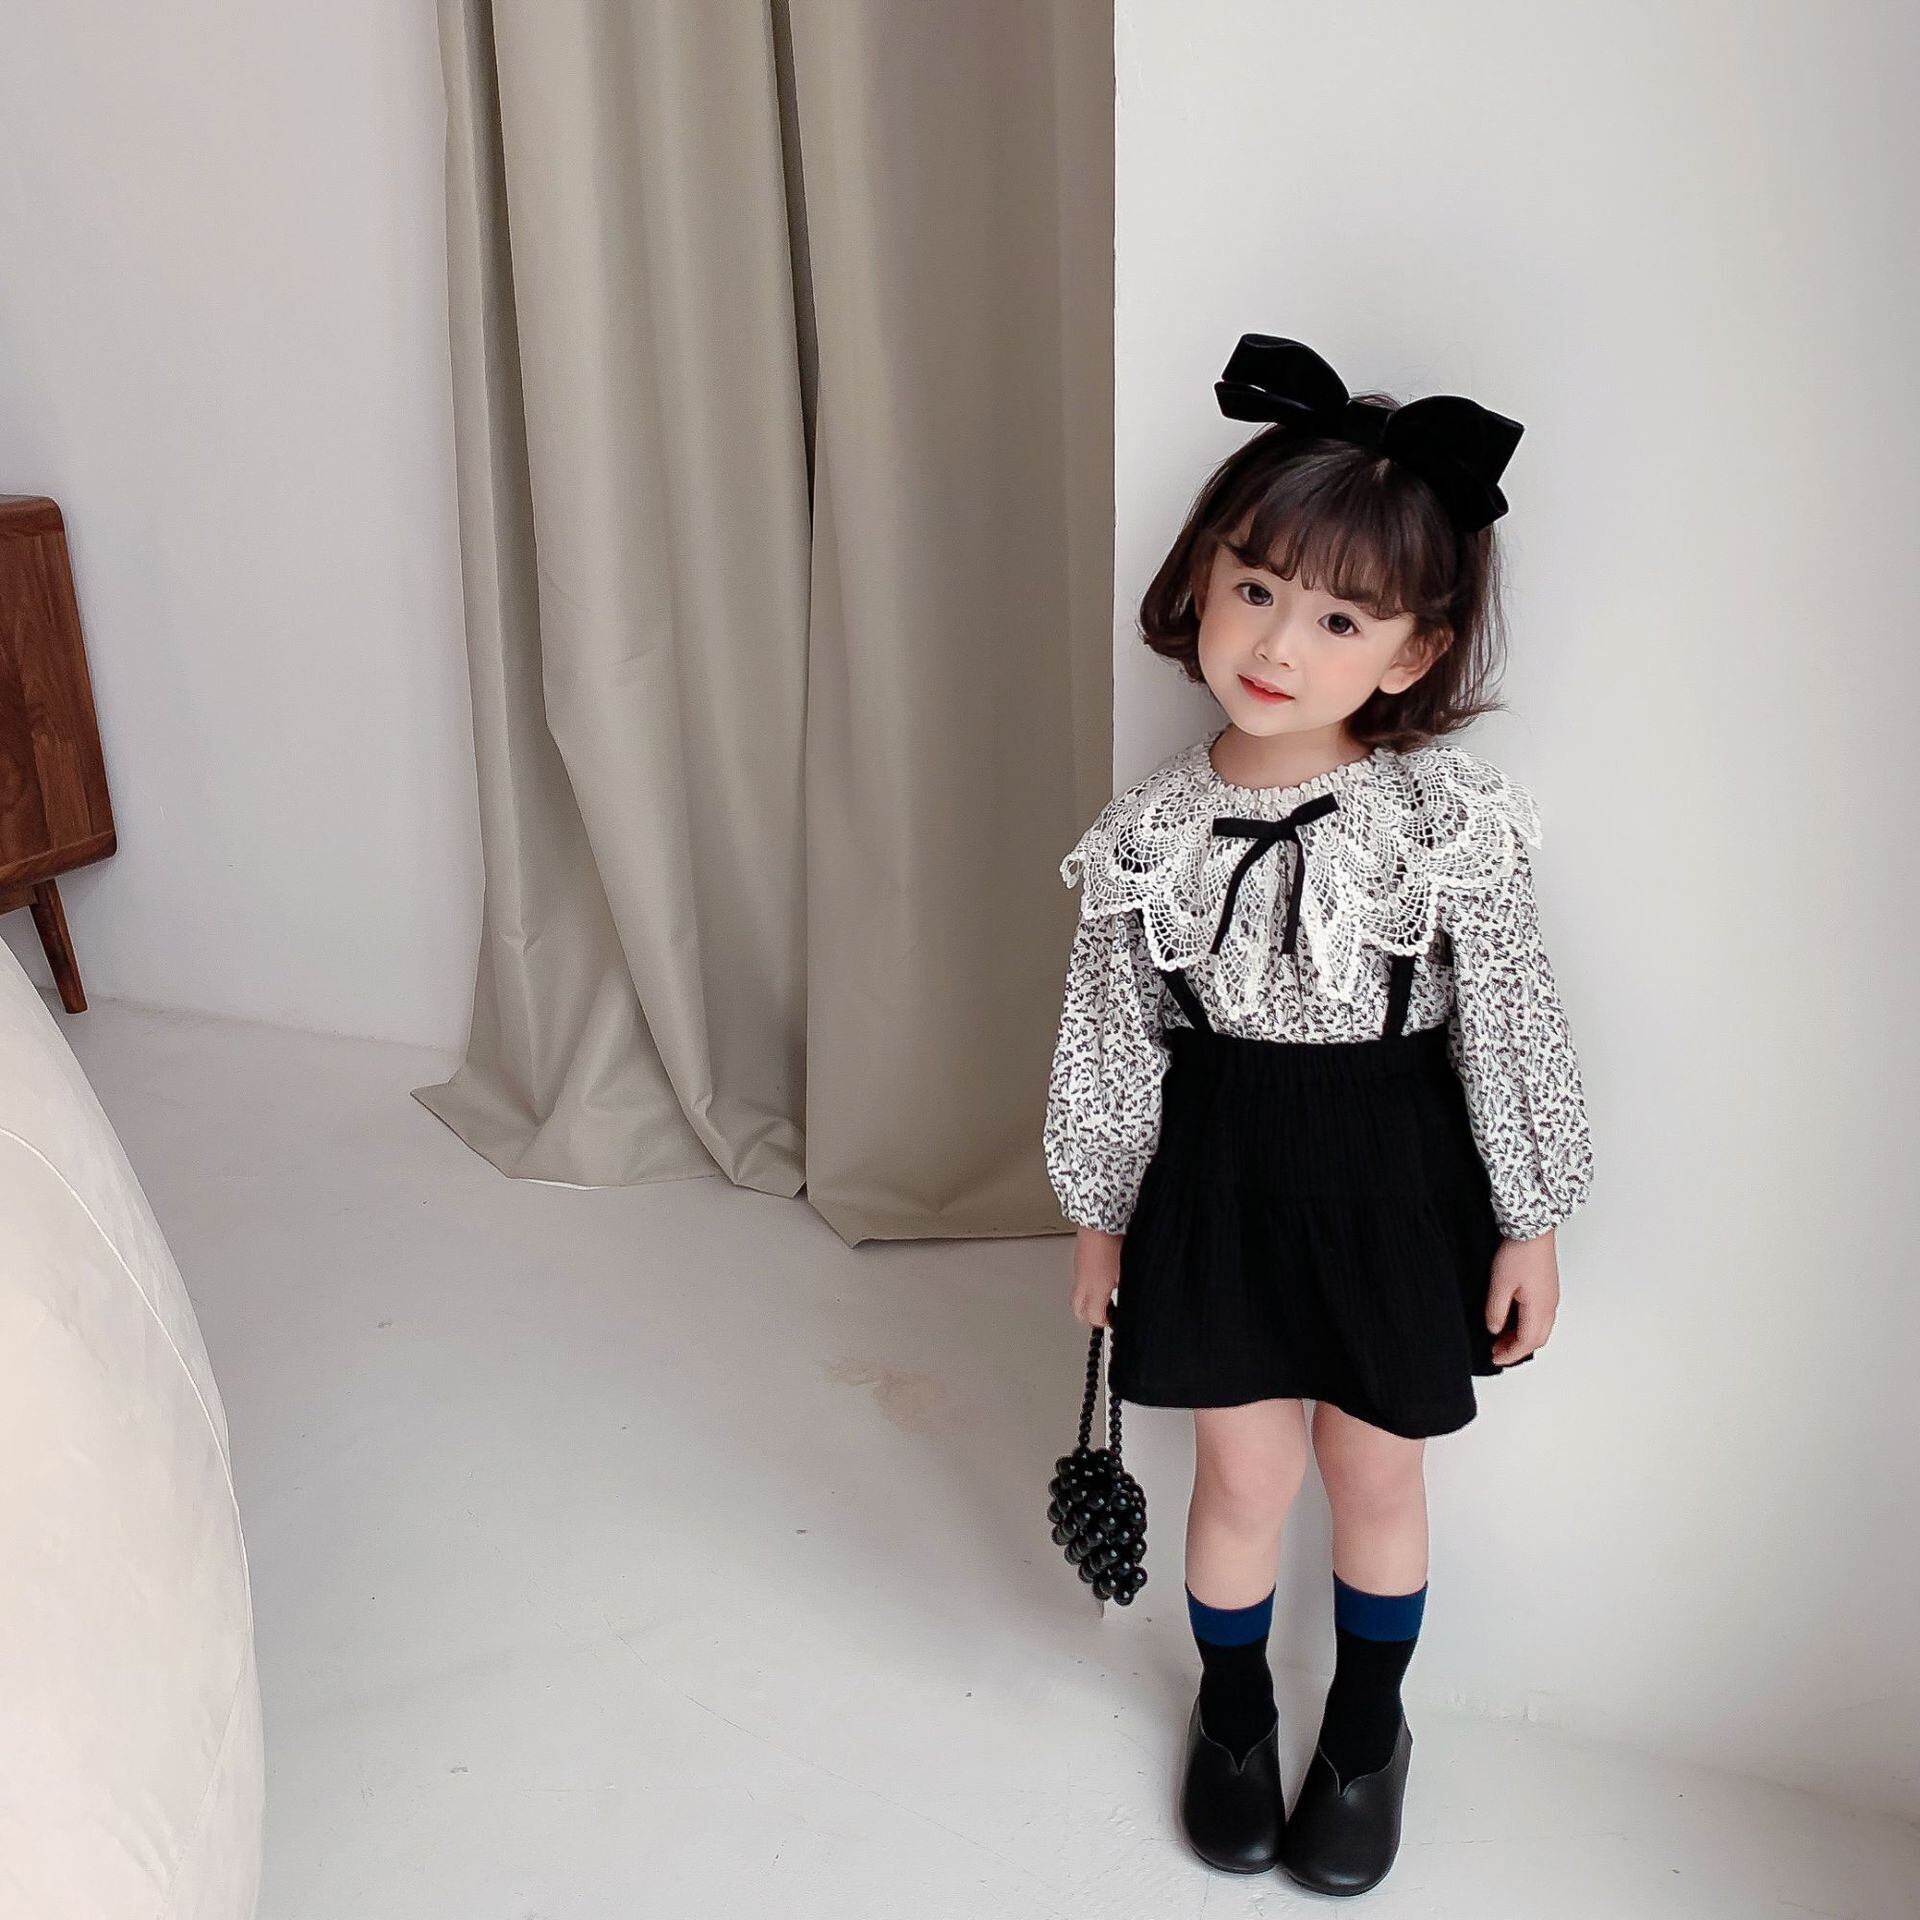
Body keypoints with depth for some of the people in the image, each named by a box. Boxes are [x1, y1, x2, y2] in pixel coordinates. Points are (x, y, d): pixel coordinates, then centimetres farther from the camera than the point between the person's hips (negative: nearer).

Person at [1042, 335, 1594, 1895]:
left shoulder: (1449, 825, -16)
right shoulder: (1151, 830, -11)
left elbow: (1513, 1034, -7)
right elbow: (1110, 1038, -1)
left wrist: (1531, 1224, -1)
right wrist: (1099, 1214, 6)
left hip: (1395, 1174, -1)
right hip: (1221, 1170, 1)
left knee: (1377, 1473, 17)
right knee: (1244, 1473, 15)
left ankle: (1369, 1727, 45)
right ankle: (1234, 1711, 44)